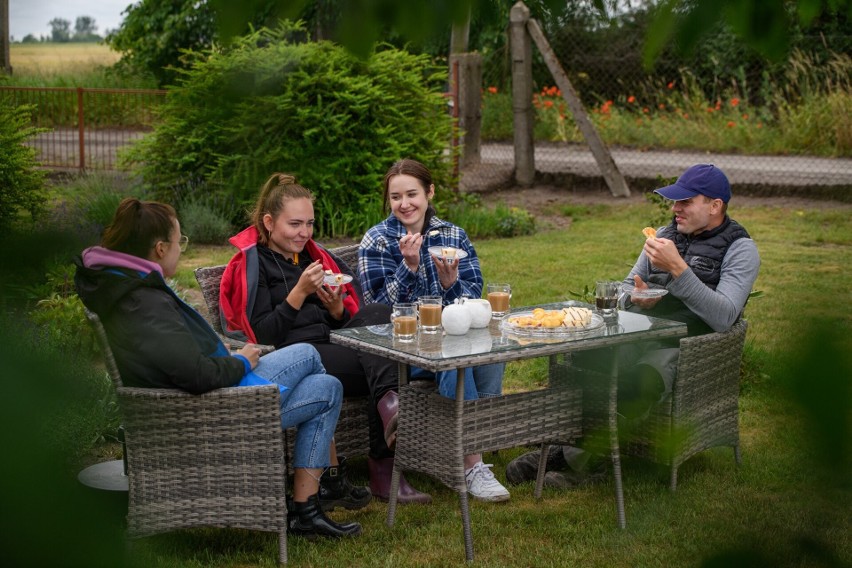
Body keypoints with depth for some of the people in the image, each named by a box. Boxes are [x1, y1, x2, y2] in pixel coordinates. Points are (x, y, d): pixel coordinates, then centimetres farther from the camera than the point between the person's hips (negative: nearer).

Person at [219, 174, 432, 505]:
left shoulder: (312, 256, 23)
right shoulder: (250, 264, 3)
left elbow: (347, 322, 21)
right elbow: (262, 337, -9)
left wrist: (337, 308, -3)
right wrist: (300, 292, -16)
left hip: (334, 343, 6)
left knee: (378, 315, -27)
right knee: (387, 365, -29)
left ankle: (389, 403, -43)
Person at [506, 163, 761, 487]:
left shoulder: (740, 250, -3)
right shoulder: (666, 234, 17)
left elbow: (724, 317, -18)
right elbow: (627, 286, 24)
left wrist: (678, 269, -23)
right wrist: (635, 297, -1)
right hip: (641, 332, 6)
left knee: (644, 378, -36)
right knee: (583, 356, -25)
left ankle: (587, 459, -23)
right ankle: (560, 444, -19)